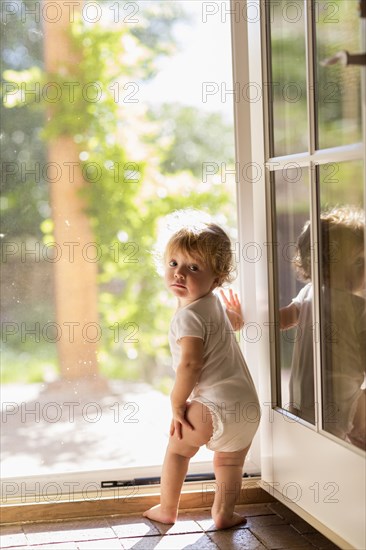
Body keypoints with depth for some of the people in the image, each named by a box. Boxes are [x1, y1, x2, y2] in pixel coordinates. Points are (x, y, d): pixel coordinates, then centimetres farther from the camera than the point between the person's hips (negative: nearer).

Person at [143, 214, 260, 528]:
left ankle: (167, 510, 23)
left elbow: (190, 365, -26)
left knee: (177, 448, 13)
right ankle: (223, 513, 33)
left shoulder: (189, 316, -17)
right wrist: (236, 315, 57)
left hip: (215, 407, -8)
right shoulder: (214, 304, 13)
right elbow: (235, 324, 35)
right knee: (229, 462, 23)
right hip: (248, 406, 8)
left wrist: (177, 404, -14)